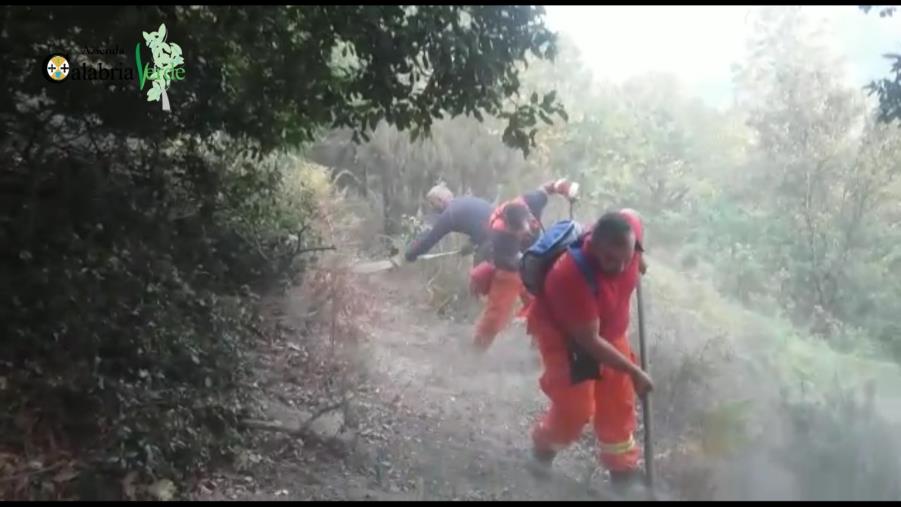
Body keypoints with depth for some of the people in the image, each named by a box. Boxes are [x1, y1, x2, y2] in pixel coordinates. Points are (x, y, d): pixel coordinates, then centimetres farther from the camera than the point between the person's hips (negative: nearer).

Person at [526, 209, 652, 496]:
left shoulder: (629, 227, -28)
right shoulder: (572, 275, -43)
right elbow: (590, 341, -32)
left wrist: (639, 259, 10)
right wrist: (634, 372, -25)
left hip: (608, 328, 6)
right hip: (563, 333, -6)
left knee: (619, 402, 11)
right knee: (576, 408, -7)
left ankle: (622, 467, 31)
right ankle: (544, 448, 25)